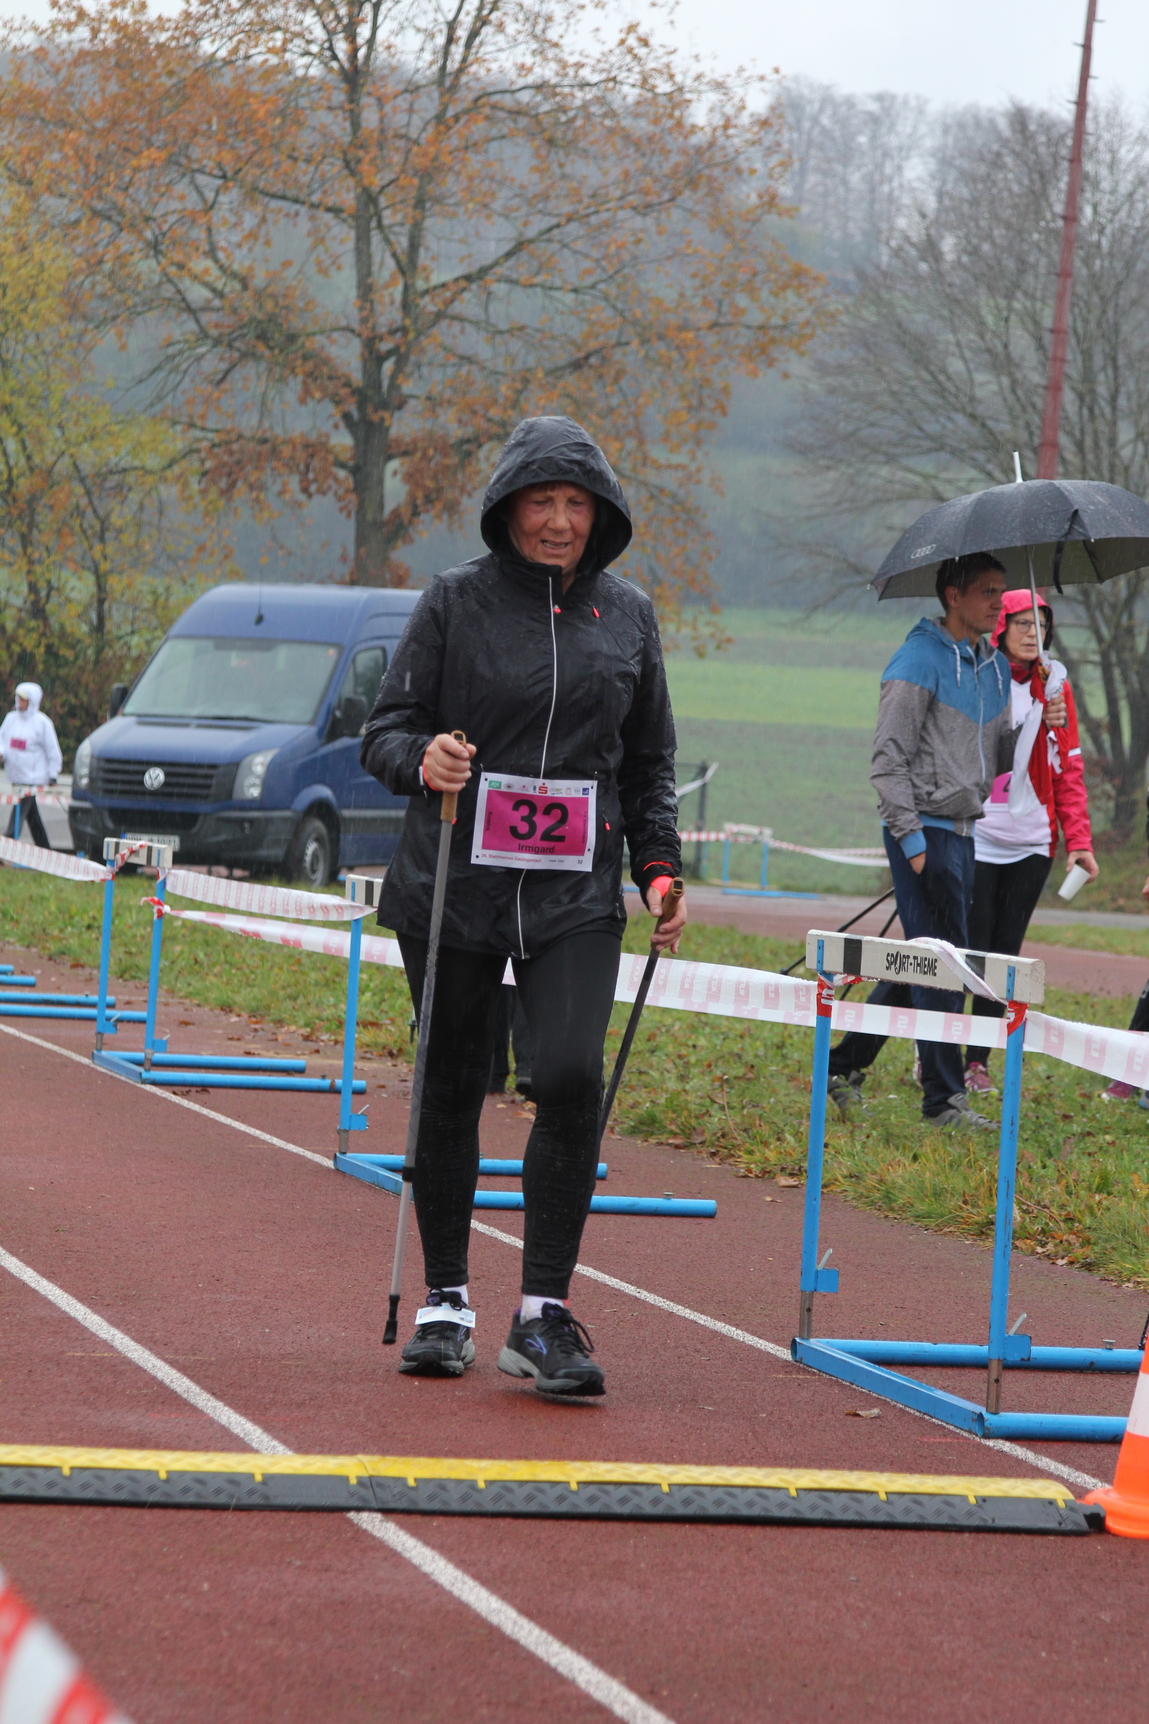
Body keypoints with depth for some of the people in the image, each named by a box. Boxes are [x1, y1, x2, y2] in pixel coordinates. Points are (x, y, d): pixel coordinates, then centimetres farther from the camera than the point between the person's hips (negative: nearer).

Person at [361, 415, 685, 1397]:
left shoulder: (628, 615, 10)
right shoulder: (458, 601, 2)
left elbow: (649, 762, 18)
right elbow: (385, 732, 3)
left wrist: (659, 870, 8)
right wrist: (421, 757, -19)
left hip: (575, 893, 1)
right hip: (454, 887, -1)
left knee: (572, 1076, -16)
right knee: (451, 1093, 6)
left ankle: (545, 1316, -11)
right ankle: (447, 1301, 22)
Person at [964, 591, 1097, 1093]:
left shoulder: (1053, 684, 8)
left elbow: (1069, 768, 11)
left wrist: (1079, 839, 3)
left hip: (1031, 842, 4)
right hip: (975, 839, -4)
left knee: (1004, 956, 6)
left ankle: (977, 1060, 15)